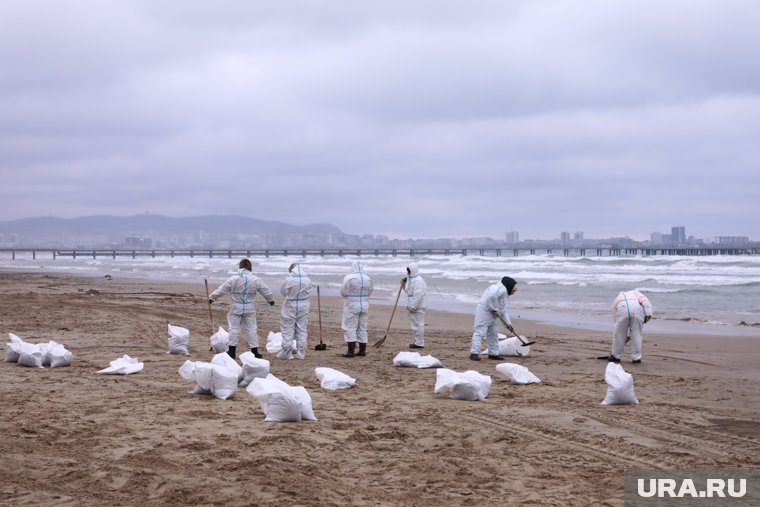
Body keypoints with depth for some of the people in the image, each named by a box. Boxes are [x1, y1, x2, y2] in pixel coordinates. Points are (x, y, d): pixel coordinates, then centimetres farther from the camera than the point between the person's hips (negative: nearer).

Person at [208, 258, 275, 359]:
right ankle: (254, 351, 7)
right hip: (250, 309, 1)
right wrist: (271, 300, 28)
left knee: (234, 328, 6)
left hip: (236, 309, -1)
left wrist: (212, 297, 11)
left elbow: (221, 290, -4)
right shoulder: (256, 280, -3)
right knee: (251, 329, 7)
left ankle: (232, 351, 7)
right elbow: (265, 291, 9)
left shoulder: (233, 279, -9)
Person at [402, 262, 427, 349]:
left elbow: (418, 295, -22)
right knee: (414, 325, 15)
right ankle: (417, 341, 23)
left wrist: (413, 307, -24)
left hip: (417, 307, -10)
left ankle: (419, 343, -3)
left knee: (418, 324, -7)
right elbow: (408, 292, 27)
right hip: (412, 306, 10)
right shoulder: (410, 279, 16)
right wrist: (403, 284, 12)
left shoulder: (418, 280, -16)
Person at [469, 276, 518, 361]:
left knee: (493, 334, 15)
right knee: (480, 332, -14)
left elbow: (504, 310, 17)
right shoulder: (502, 289, -15)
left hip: (492, 316, 11)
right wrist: (495, 309, -23)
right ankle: (474, 353, -18)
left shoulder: (505, 294, 18)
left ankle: (493, 353, 23)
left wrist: (508, 323, 8)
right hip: (484, 312, -11)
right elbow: (492, 296, -34)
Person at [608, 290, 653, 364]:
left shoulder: (616, 300, 39)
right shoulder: (635, 293, 38)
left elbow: (615, 319, 38)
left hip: (622, 309, 0)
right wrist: (648, 314, 4)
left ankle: (616, 356, 28)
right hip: (637, 308, 0)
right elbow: (645, 301, 15)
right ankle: (636, 358, 19)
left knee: (619, 333, 17)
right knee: (636, 334, 14)